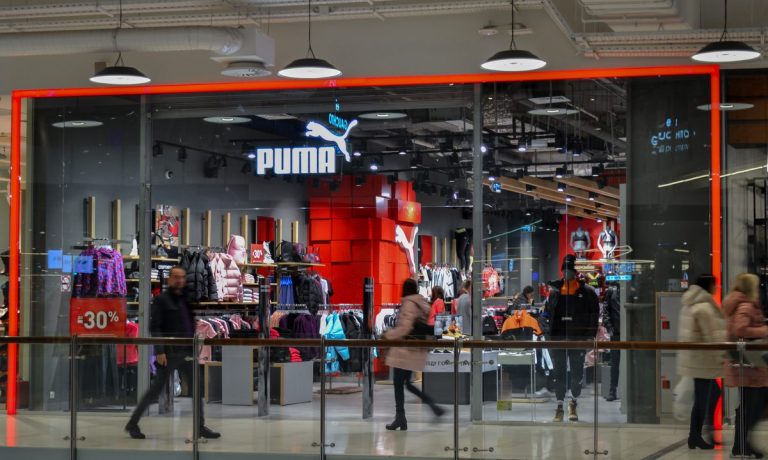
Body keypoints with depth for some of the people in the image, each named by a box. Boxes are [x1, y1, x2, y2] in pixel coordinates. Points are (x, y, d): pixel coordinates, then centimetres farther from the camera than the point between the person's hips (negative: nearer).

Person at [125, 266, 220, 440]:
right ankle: (132, 423, 8)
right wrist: (159, 351, -18)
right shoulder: (161, 300, -3)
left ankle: (201, 427, 10)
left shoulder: (186, 300, 15)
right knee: (156, 389, -2)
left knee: (198, 388, 3)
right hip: (169, 353, -6)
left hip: (187, 352, 6)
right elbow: (154, 327, -10)